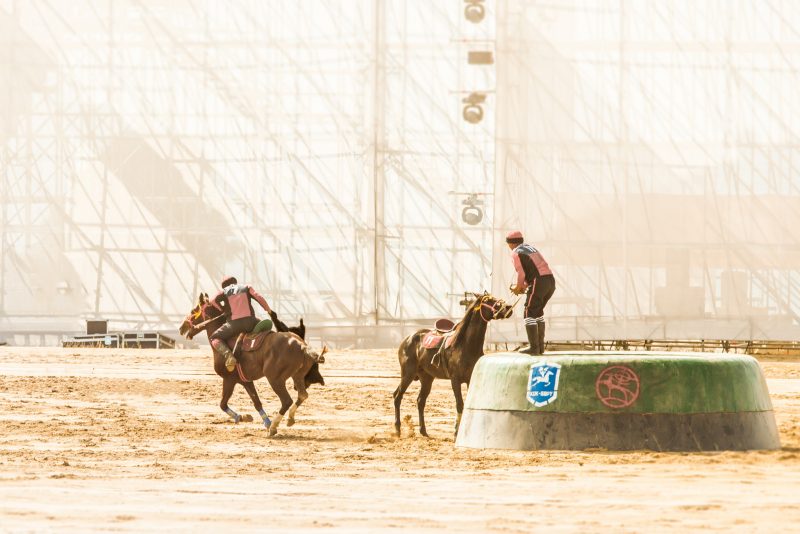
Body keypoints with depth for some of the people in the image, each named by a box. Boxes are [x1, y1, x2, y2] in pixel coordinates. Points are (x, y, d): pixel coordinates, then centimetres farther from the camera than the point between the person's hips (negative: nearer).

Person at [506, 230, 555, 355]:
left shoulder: (515, 253, 2)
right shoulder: (531, 248, 27)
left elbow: (521, 274, -4)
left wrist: (518, 287, 13)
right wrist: (524, 286, 22)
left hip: (539, 282, -8)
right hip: (551, 280, 8)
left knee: (529, 313, -2)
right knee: (538, 312, 21)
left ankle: (534, 347, -9)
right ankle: (540, 346, 19)